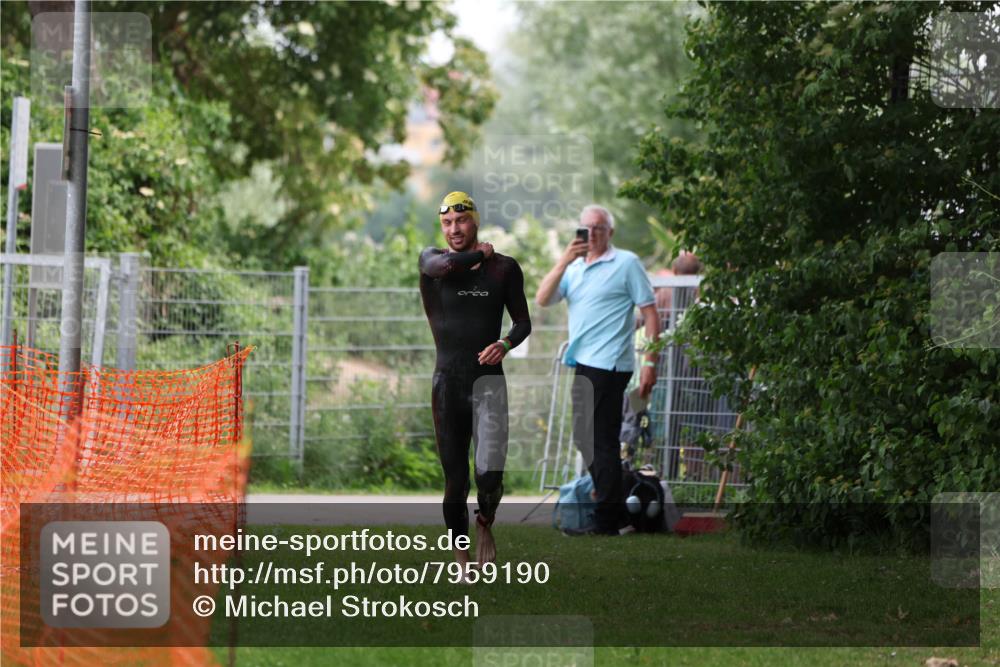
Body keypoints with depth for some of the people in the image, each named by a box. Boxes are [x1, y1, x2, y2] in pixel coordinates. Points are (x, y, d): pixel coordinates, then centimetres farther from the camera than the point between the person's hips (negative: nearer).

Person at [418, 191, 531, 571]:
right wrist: (480, 254, -3)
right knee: (455, 478, 2)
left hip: (488, 379, 0)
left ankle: (485, 524, 18)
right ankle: (462, 564, 13)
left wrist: (506, 344, -10)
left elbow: (523, 321, 10)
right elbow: (446, 265, -21)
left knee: (490, 473, -15)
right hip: (447, 380, 0)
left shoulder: (504, 268, 6)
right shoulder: (431, 259, 3)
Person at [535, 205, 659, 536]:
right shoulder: (574, 267, 16)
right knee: (589, 438, 14)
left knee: (597, 440, -9)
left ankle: (605, 520, -5)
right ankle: (611, 510, 23)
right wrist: (564, 261, -11)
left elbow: (650, 313, -7)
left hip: (608, 365, -8)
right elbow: (542, 300, 2)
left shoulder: (626, 264, -4)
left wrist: (650, 363, -14)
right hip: (584, 364, 8)